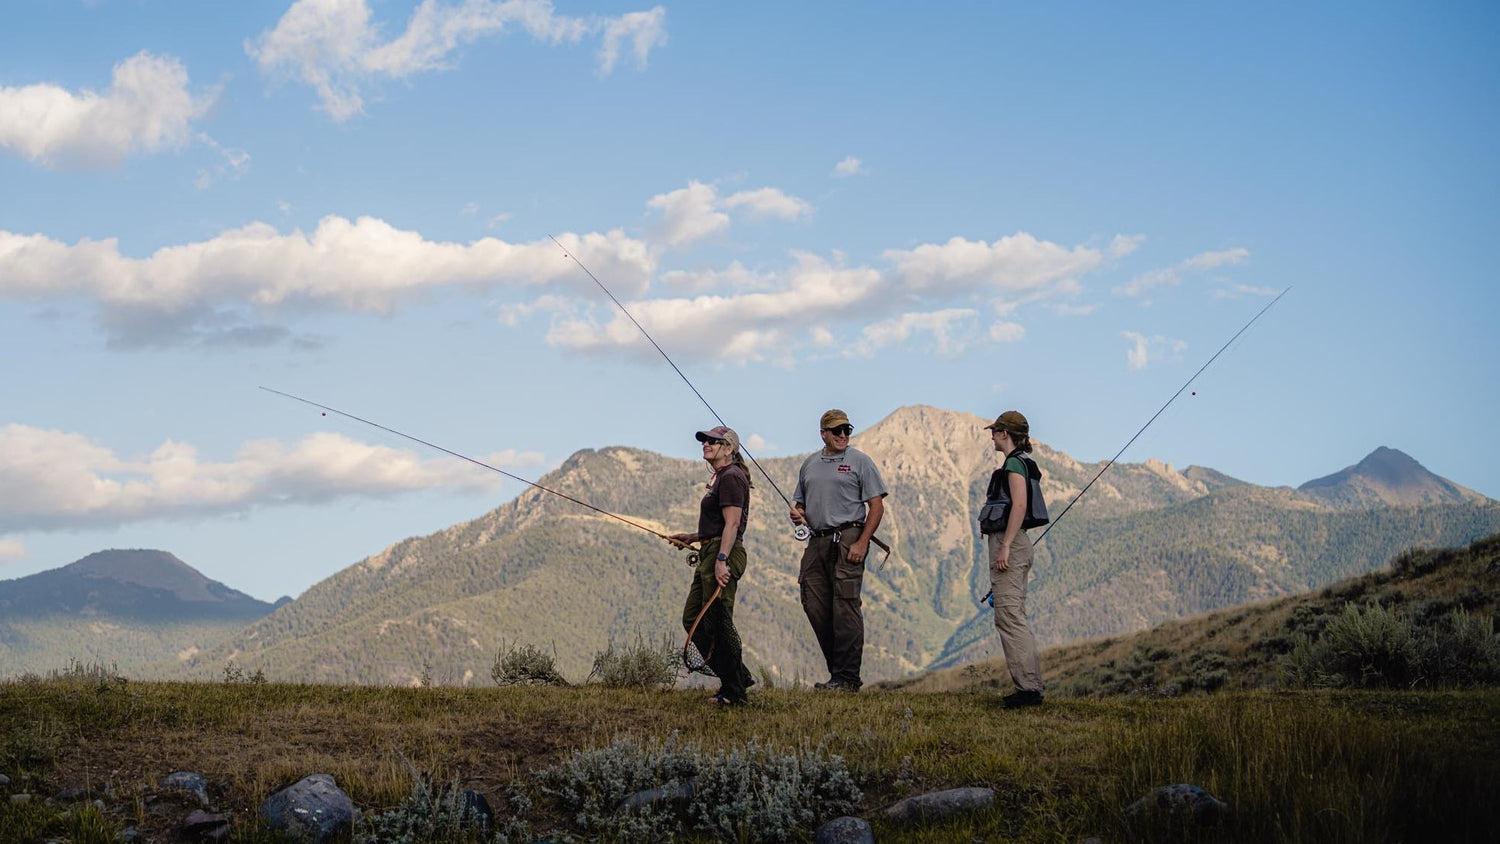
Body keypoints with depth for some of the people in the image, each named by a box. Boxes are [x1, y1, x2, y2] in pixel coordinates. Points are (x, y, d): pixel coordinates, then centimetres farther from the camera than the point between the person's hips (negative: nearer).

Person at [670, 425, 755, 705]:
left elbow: (732, 524, -20)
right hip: (711, 554, 11)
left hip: (724, 555, -11)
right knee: (692, 619, 12)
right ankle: (739, 677, 18)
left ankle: (733, 692, 0)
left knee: (718, 623, -7)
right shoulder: (720, 478, 20)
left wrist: (721, 560, -26)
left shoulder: (731, 478, -11)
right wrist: (692, 537, 23)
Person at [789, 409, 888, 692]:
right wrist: (797, 513, 2)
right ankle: (836, 671, 12)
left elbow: (877, 506, -2)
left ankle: (847, 677, -8)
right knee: (814, 607, 3)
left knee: (845, 608, -10)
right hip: (816, 541, 6)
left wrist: (861, 543, -13)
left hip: (848, 539, -6)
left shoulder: (859, 461, 3)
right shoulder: (809, 464, 19)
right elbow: (800, 502, 27)